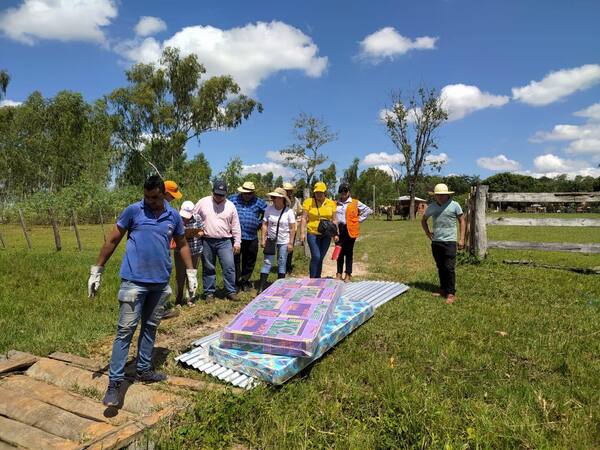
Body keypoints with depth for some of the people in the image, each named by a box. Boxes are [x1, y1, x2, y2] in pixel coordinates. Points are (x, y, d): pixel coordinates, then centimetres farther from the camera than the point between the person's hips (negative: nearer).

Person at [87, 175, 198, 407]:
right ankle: (114, 382, 5)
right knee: (125, 330, -2)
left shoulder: (173, 216, 4)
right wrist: (96, 271, 0)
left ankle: (144, 370, 31)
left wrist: (191, 273, 13)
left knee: (150, 327, 16)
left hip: (161, 283, 4)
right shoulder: (133, 211, -6)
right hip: (134, 281, -4)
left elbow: (182, 245, 15)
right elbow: (112, 241, 0)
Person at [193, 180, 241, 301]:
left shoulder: (230, 206, 3)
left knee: (229, 266, -6)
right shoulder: (203, 202, 0)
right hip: (207, 241, 0)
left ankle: (231, 291, 6)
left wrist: (237, 242, 3)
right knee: (208, 268, 8)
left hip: (224, 242, 0)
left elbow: (235, 226, 6)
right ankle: (209, 292, 20)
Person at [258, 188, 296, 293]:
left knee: (282, 264, 8)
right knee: (267, 263, -1)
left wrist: (291, 243, -7)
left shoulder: (289, 212, -6)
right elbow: (265, 225, 0)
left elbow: (292, 228, -4)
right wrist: (263, 239, -4)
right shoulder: (269, 209, -3)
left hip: (284, 242, -1)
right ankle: (261, 288, 1)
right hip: (271, 240, 1)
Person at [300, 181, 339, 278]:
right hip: (312, 234, -3)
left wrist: (336, 234, 4)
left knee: (320, 258, 9)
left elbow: (334, 220, 10)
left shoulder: (331, 203, 7)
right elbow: (304, 218, -2)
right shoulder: (308, 202, -2)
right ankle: (312, 279, -1)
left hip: (326, 235, 3)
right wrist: (303, 233, -9)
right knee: (316, 257, -12)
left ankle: (318, 279, 21)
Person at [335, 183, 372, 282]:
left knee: (349, 252, 3)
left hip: (350, 230, -2)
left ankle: (348, 274, 9)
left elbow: (368, 210, 6)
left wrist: (359, 220, 1)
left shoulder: (355, 203, 3)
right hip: (339, 230, 3)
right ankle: (339, 273, 12)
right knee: (339, 252, 6)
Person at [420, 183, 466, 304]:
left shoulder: (454, 205, -5)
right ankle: (443, 289, 25)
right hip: (435, 242, 4)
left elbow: (462, 221, 0)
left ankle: (451, 293, 3)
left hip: (449, 241, -4)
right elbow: (423, 220, 22)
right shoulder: (432, 207, 6)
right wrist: (427, 232, 9)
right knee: (440, 267, 13)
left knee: (449, 268, -4)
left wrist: (462, 239, -6)